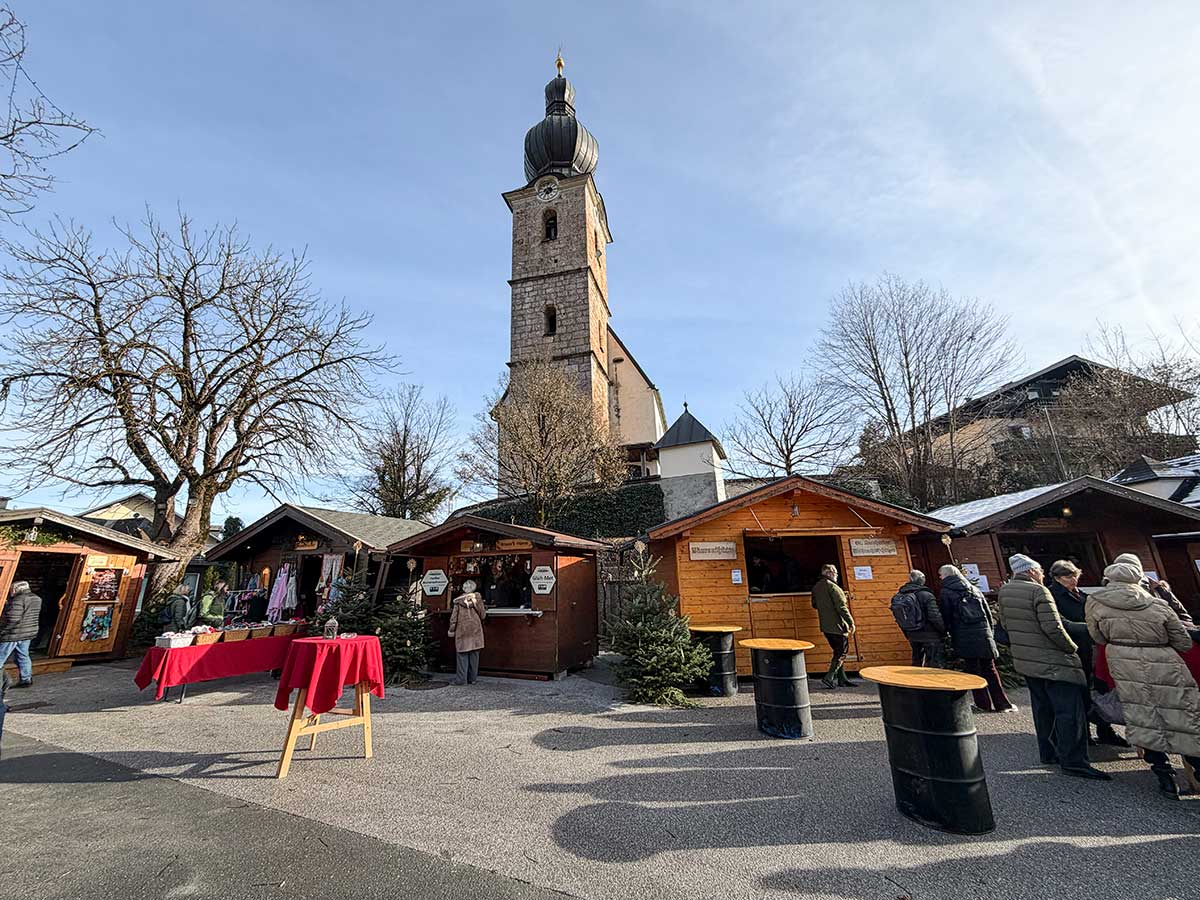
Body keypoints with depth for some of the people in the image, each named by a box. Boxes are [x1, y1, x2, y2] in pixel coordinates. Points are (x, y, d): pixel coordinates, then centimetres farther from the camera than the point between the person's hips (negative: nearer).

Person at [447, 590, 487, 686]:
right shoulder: (478, 598, -3)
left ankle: (461, 679, 4)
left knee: (462, 656, 5)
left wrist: (451, 630, 9)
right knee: (474, 656, 9)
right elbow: (483, 615, 0)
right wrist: (485, 609, 21)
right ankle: (472, 678, 14)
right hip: (476, 631, 2)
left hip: (462, 632, -2)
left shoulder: (458, 601, -5)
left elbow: (454, 618, -2)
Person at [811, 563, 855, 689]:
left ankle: (842, 679, 22)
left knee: (838, 652, 18)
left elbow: (814, 605, 19)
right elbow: (841, 607, -19)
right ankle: (829, 678, -6)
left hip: (825, 626, 8)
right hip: (837, 625, -8)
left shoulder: (816, 587, 10)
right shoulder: (832, 586, -16)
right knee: (841, 653, 1)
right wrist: (851, 622, -13)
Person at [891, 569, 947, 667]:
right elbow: (935, 617, -19)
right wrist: (944, 632, -5)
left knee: (916, 664, 19)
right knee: (936, 666, 3)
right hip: (930, 636, -6)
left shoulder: (899, 596, 2)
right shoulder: (926, 595, -16)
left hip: (913, 636, 6)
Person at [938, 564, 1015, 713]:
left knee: (973, 670, 4)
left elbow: (947, 618, -3)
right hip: (984, 634, 5)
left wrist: (953, 639, 7)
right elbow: (988, 612, 12)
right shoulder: (973, 589, 12)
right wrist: (991, 633, 16)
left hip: (965, 638, -5)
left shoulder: (946, 593, -2)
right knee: (990, 669, 13)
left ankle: (984, 704, 9)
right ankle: (1001, 702, 17)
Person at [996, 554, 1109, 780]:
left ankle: (1048, 753, 25)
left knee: (1042, 708, 17)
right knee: (1069, 710, -2)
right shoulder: (1039, 591, -16)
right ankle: (1073, 761, 0)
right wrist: (1072, 648, -5)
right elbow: (1053, 628, -19)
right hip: (1051, 662, -8)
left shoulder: (1004, 591, 7)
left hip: (1024, 660, 8)